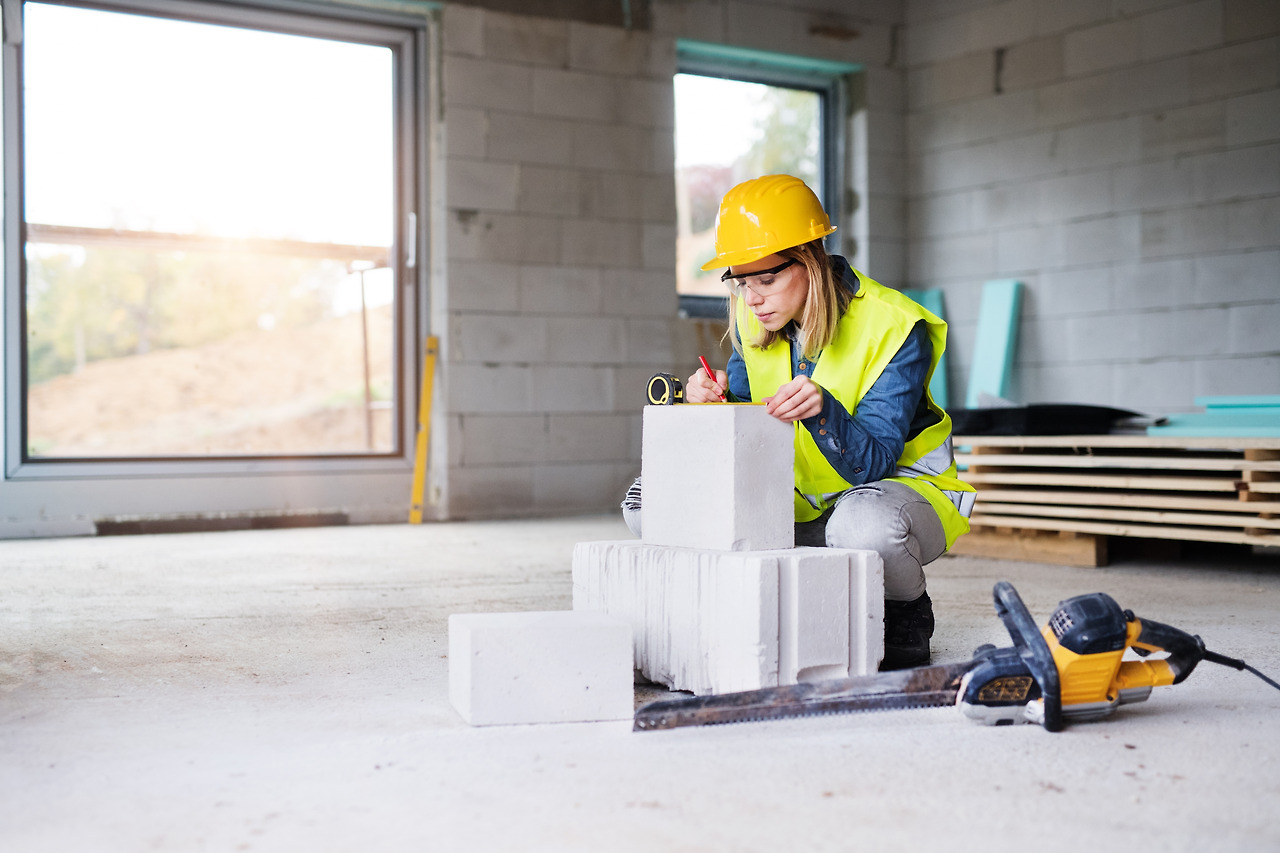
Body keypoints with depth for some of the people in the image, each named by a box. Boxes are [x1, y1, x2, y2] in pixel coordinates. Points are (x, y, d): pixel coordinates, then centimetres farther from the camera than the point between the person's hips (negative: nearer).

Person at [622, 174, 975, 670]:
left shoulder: (893, 327, -22)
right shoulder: (754, 319, -5)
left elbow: (871, 465, -25)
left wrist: (822, 408, -44)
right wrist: (713, 402, -18)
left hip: (900, 484, -5)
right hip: (797, 502, 6)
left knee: (864, 525, -44)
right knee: (647, 503, -11)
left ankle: (907, 616, -6)